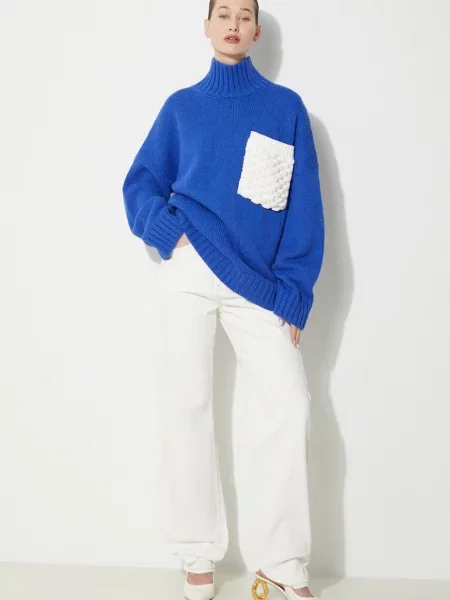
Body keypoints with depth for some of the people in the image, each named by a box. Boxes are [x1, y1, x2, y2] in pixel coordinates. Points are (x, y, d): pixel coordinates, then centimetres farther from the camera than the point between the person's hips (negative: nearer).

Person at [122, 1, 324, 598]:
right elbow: (141, 181, 12)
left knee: (288, 402, -12)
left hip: (258, 282, 0)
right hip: (189, 269, 1)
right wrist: (168, 229, -9)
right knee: (188, 406, 0)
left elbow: (303, 206, 4)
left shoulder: (286, 107, 9)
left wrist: (293, 293, -4)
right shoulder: (181, 106, 13)